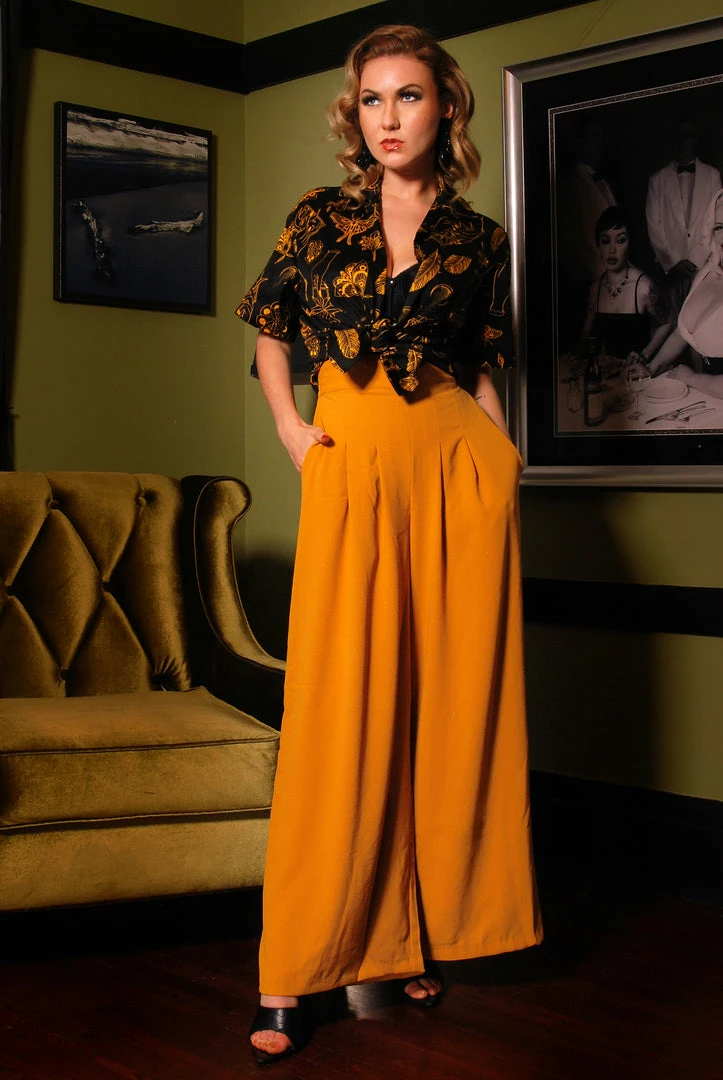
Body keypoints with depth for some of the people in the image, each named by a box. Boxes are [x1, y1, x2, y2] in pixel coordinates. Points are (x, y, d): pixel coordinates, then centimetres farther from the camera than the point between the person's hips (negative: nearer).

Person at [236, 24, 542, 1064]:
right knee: (343, 705, -3)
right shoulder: (319, 219, 9)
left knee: (453, 697, 2)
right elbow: (269, 329, 20)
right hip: (352, 468, -1)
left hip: (458, 464, 1)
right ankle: (294, 975, 3)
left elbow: (485, 368, 15)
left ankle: (426, 932, 16)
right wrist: (289, 428, 6)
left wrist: (500, 456, 1)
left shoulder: (479, 239, 10)